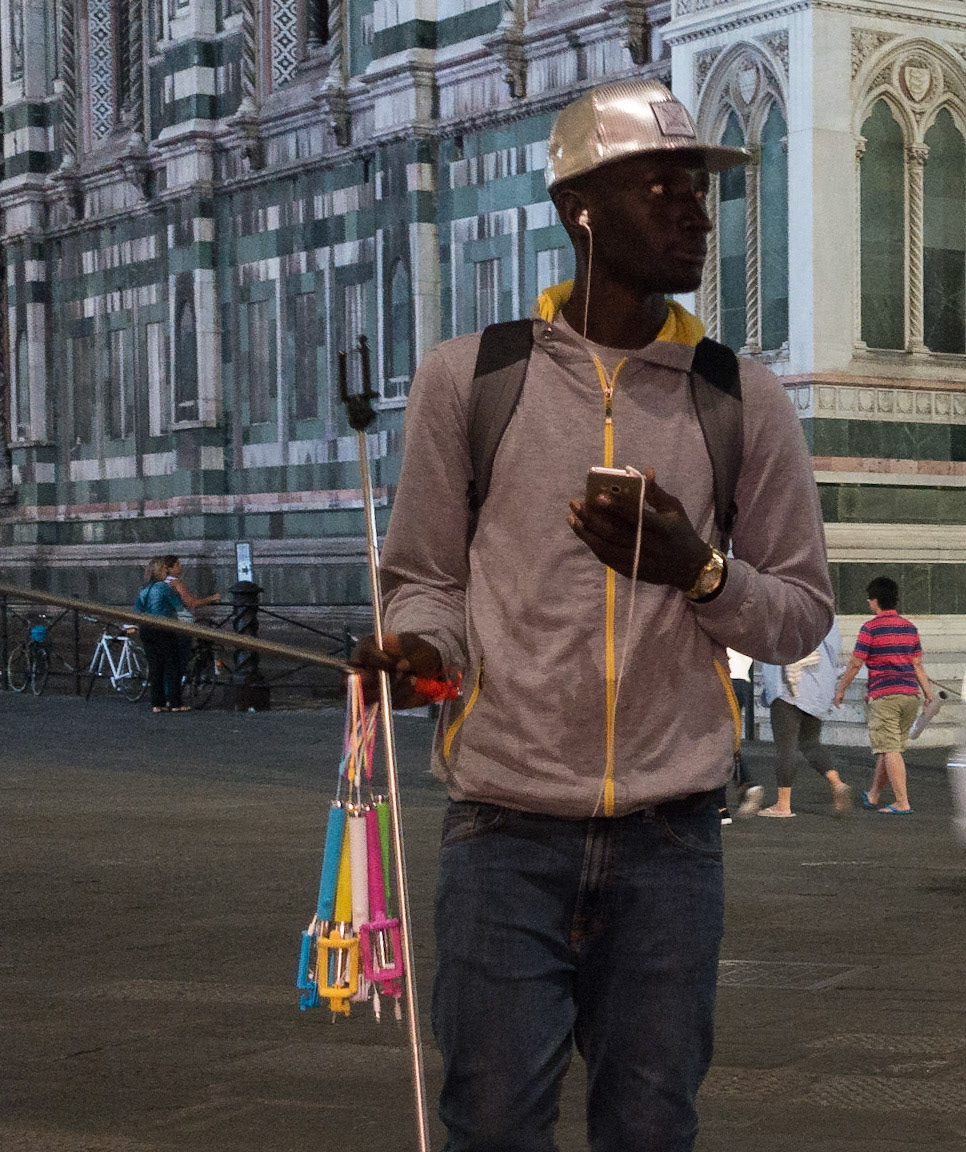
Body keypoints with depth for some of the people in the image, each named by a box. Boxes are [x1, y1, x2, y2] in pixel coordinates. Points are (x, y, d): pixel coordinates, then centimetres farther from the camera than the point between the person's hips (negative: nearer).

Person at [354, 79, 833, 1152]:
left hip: (670, 836, 2)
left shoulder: (742, 400, 7)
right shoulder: (467, 378, 4)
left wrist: (698, 572, -10)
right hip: (507, 831, -1)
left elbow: (801, 613, 10)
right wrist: (417, 643, -13)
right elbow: (423, 577, 10)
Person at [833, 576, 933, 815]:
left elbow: (855, 664, -5)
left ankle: (902, 803, -13)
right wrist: (927, 691, 15)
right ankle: (873, 796, 27)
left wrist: (840, 690, 6)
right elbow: (917, 664, 11)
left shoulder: (870, 628, -6)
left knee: (890, 751, -6)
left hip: (884, 696, -6)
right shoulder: (909, 627, 12)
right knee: (892, 749, 14)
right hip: (910, 693, 6)